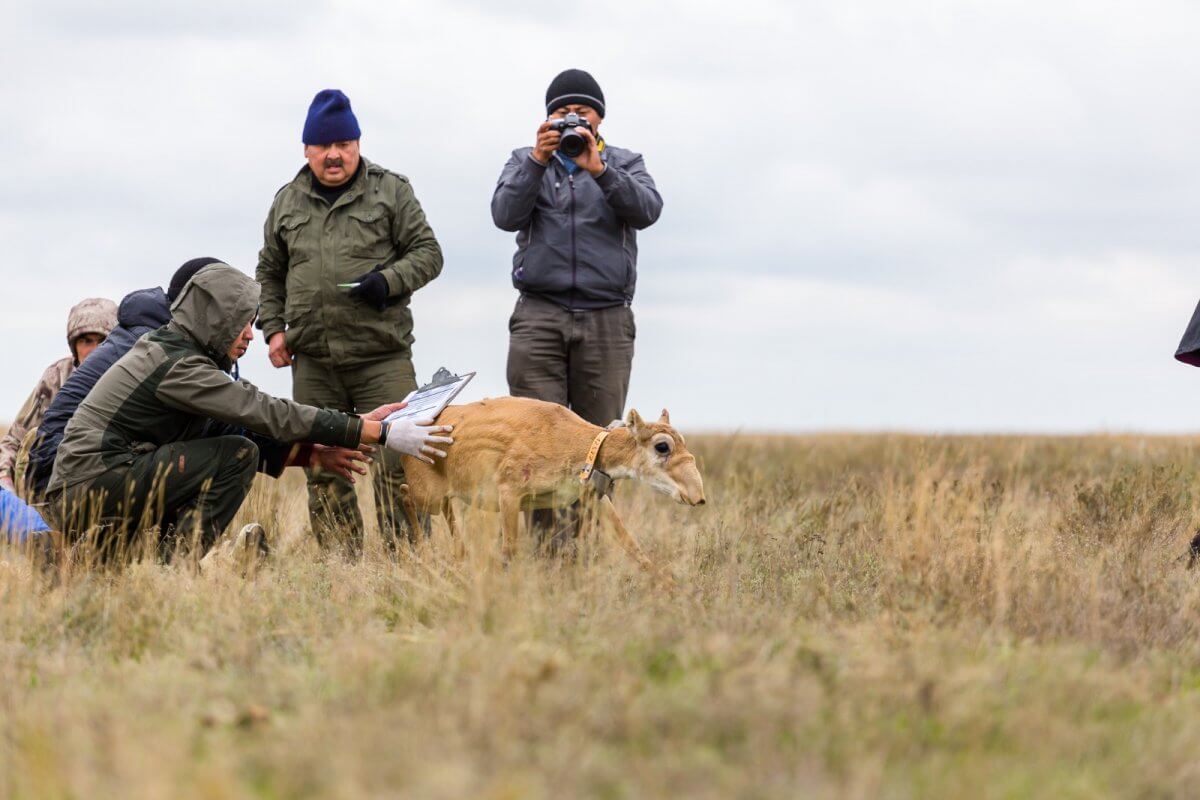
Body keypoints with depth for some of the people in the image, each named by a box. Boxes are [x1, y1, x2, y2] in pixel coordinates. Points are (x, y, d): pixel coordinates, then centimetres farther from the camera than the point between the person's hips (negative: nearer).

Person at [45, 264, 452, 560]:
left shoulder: (170, 350, 15)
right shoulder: (178, 367, -15)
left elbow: (253, 425, 15)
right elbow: (270, 415, -19)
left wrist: (314, 454, 5)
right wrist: (381, 434, -18)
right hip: (90, 493, -10)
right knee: (237, 455, -15)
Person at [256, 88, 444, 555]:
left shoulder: (389, 191, 4)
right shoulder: (287, 202, 14)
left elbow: (427, 253, 3)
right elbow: (269, 272, 23)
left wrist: (389, 281, -14)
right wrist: (273, 328, 11)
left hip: (382, 356, -3)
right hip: (313, 362, 4)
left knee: (397, 460, -9)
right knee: (322, 467, 5)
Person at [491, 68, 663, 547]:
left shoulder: (624, 163, 14)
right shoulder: (526, 161, 15)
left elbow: (646, 210, -6)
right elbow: (505, 215, -3)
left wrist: (598, 169, -18)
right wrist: (539, 161, -14)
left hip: (607, 321, 0)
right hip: (539, 317, 0)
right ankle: (549, 543, -13)